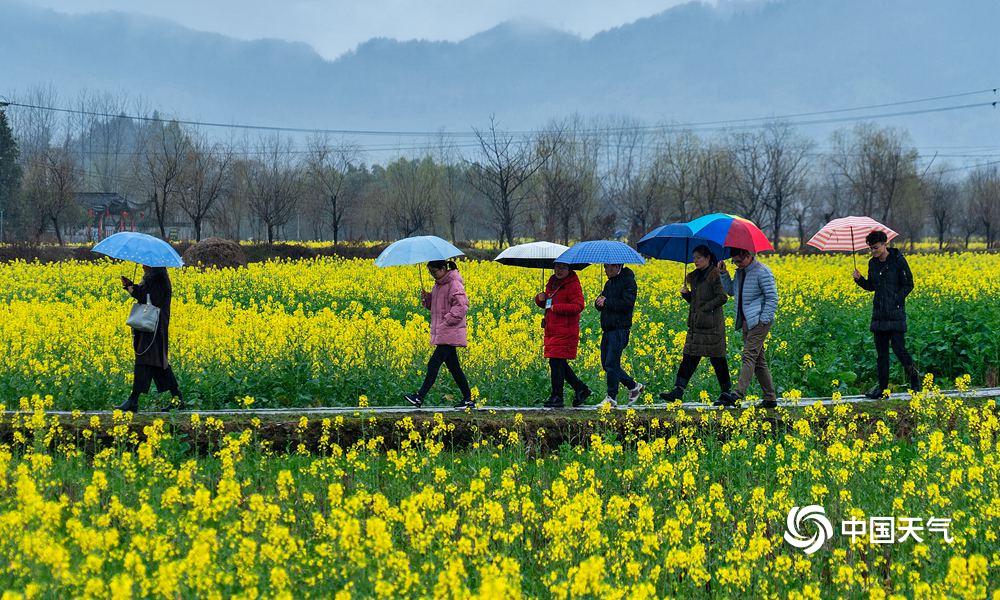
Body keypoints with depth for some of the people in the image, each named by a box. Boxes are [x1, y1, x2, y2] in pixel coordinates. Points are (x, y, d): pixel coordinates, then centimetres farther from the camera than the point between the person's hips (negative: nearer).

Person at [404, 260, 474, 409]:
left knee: (434, 364, -12)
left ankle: (419, 398, -14)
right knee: (453, 367, 10)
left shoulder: (454, 285, -13)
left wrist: (447, 322, -21)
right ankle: (468, 399, 13)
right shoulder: (438, 285, 15)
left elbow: (461, 307, -19)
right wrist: (426, 298, 3)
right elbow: (435, 305, 23)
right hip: (442, 333, 10)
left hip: (450, 333, -10)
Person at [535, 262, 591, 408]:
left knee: (556, 363, -8)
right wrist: (540, 298, 3)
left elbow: (578, 306, -19)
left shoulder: (573, 285, -9)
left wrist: (557, 307, -20)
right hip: (552, 331, 9)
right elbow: (545, 304, 28)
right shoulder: (552, 283, 17)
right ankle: (581, 389, 21)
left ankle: (556, 398, -2)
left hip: (565, 332, -9)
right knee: (560, 364, 11)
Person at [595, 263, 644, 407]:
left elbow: (627, 304, -19)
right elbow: (598, 304, 17)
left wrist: (607, 302, -15)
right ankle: (634, 386, 22)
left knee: (611, 364, -9)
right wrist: (599, 302, -7)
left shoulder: (628, 282, -8)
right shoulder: (609, 283, 19)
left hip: (620, 329, -9)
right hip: (607, 329, 9)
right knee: (606, 364, 11)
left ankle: (612, 397, -2)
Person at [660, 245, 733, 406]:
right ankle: (678, 390, -2)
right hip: (696, 324, 8)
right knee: (689, 357, 2)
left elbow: (722, 297, -16)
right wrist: (685, 293, 3)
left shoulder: (714, 275, -9)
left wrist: (705, 308, -16)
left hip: (711, 324, -8)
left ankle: (727, 394, 7)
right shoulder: (695, 276, 15)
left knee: (717, 359, -2)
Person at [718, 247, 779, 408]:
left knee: (749, 356, -17)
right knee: (758, 360, 8)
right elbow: (731, 291, 23)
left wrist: (763, 320, -18)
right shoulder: (740, 272, 14)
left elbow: (772, 298, -12)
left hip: (759, 322, -9)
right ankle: (770, 398, 12)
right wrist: (724, 274, 9)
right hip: (746, 322, 9)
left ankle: (737, 394, -27)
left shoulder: (762, 272, -11)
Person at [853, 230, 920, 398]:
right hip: (879, 312, 6)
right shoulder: (873, 263, 10)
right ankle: (882, 387, 8)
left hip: (895, 310, -6)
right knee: (881, 349, 5)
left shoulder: (897, 260, -8)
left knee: (897, 346, -10)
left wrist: (895, 299, -15)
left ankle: (913, 374, 14)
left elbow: (908, 285, -5)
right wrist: (859, 279, 0)